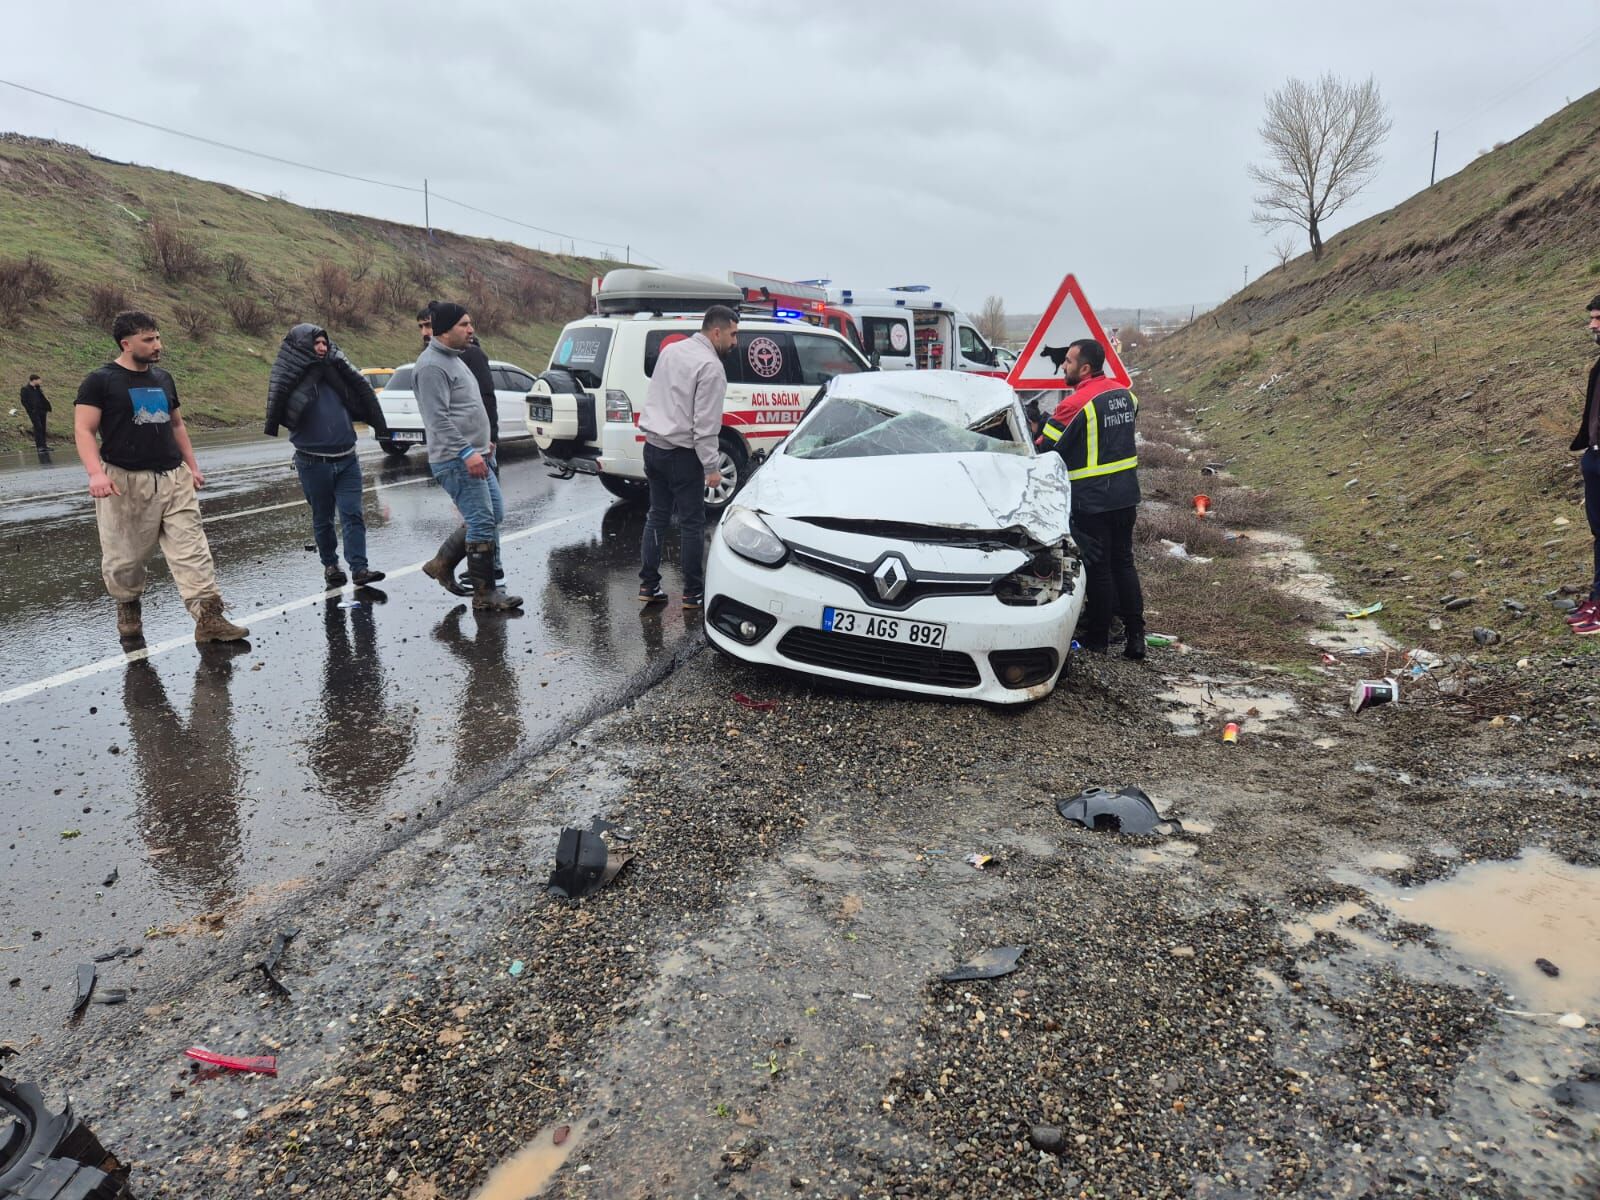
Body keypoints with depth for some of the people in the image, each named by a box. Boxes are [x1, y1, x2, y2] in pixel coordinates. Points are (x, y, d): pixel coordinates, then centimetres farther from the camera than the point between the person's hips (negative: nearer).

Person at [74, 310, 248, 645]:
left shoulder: (163, 379, 14)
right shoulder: (100, 381, -4)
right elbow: (83, 430, -10)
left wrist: (191, 465, 18)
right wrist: (96, 473, -23)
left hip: (173, 478, 4)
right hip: (125, 481, -4)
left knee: (192, 549, -5)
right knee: (125, 555, 7)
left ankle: (208, 617, -9)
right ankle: (128, 607, 33)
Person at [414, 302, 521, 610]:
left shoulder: (453, 359, 19)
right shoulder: (432, 365, -14)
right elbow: (438, 418, -22)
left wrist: (482, 443, 26)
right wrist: (466, 452, -27)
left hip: (472, 455, 10)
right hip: (456, 460, -10)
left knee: (494, 515, 14)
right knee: (483, 523, -9)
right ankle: (485, 593, -1)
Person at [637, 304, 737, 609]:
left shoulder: (671, 350, 11)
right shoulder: (710, 366, -16)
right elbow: (705, 423, -20)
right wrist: (711, 466, -17)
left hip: (653, 445, 8)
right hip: (682, 454, -8)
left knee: (657, 515, 15)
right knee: (691, 523, 1)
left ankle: (648, 585, 17)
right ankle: (693, 593, 7)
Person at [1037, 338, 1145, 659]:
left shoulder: (1076, 404, -18)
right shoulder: (1124, 393, 5)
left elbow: (1044, 450, -14)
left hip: (1091, 500, -7)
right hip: (1126, 494, 7)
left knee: (1097, 567, 3)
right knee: (1123, 561, 15)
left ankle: (1097, 636, 15)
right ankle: (1135, 635, 17)